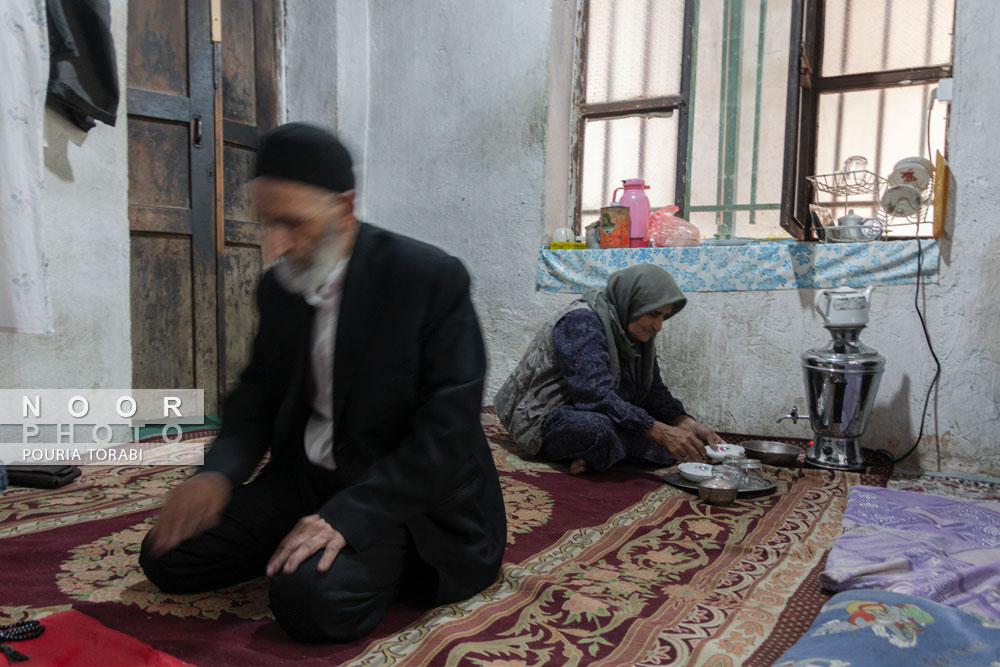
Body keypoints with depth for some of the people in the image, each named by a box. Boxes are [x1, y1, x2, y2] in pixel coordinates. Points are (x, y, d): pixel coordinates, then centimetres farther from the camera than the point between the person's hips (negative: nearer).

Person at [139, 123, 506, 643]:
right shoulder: (279, 287, 3)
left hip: (405, 497, -6)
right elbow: (259, 393, 10)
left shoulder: (432, 278, -18)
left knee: (311, 598, -29)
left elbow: (448, 431, -22)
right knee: (167, 555, -3)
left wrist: (348, 516, -28)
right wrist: (219, 472, -11)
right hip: (305, 478, 6)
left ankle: (383, 561, 3)